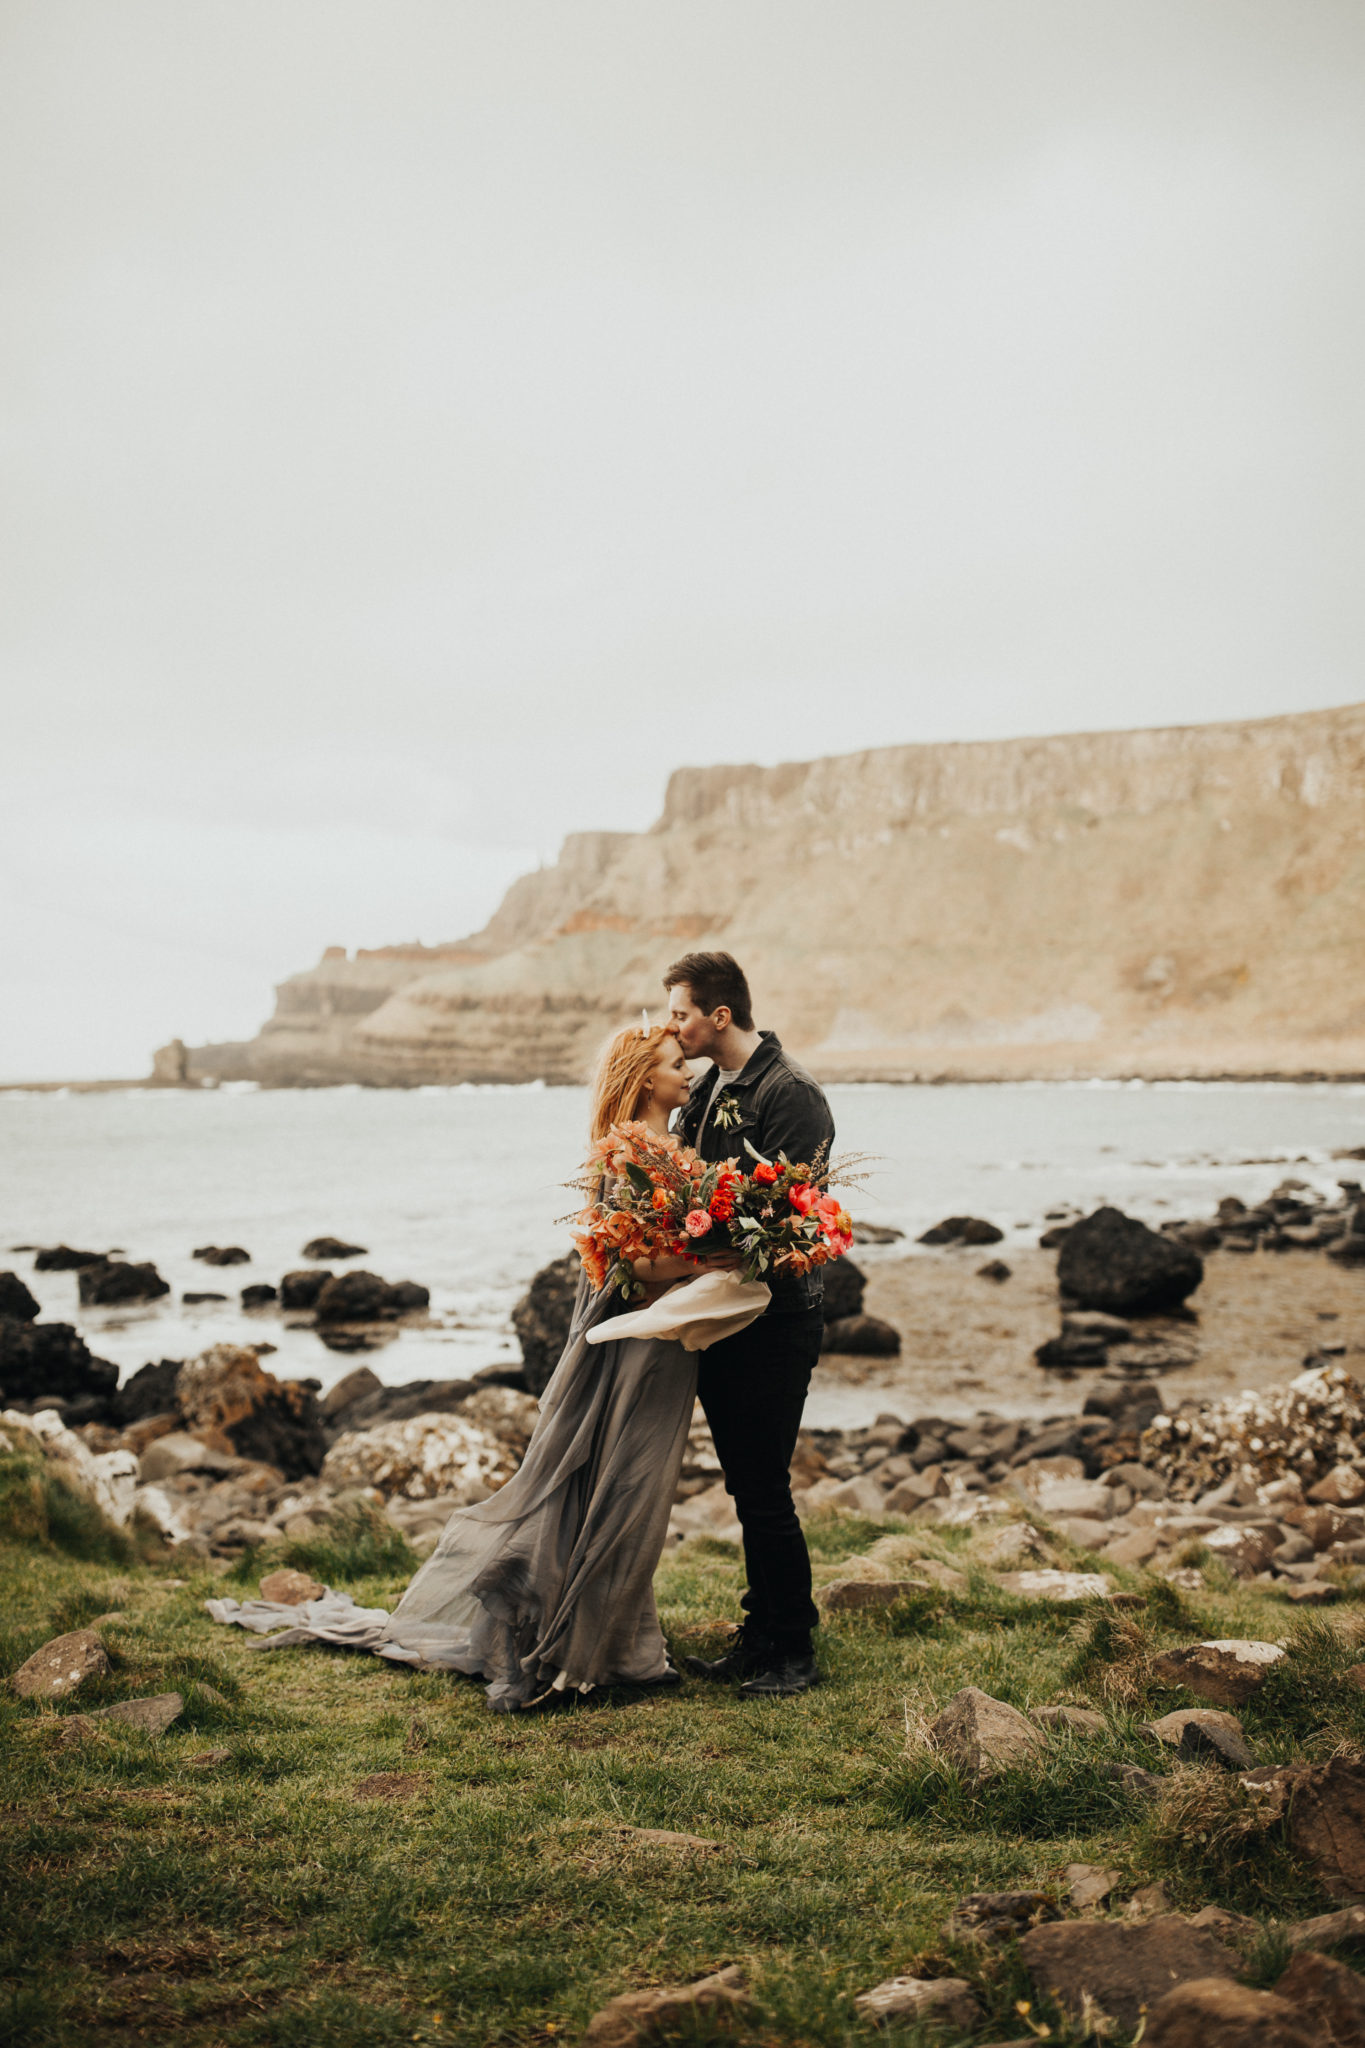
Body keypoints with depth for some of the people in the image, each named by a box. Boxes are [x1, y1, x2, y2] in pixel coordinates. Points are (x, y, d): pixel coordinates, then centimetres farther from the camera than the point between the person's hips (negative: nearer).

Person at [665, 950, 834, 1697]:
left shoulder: (791, 1094, -14)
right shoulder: (707, 1092, 15)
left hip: (774, 1321, -9)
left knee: (765, 1493, -4)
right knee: (747, 1489, 14)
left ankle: (794, 1653, 8)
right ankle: (759, 1639, 24)